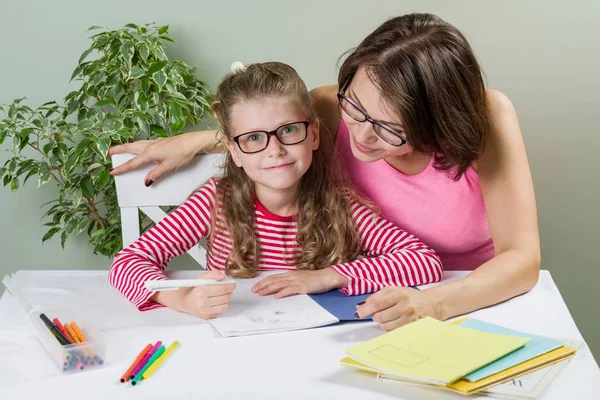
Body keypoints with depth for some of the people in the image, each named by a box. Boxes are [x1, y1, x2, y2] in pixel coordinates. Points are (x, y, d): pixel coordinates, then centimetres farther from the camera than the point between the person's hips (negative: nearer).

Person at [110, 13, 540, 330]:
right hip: (378, 303, 0)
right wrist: (197, 140, -5)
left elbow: (523, 259, -25)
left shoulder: (487, 116, -22)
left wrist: (434, 303, -41)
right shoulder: (334, 109, -17)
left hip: (478, 301, 0)